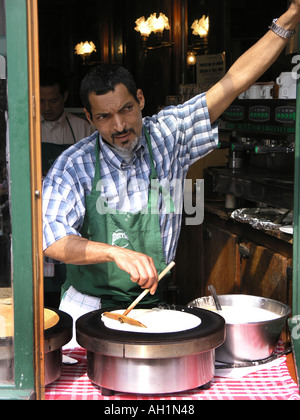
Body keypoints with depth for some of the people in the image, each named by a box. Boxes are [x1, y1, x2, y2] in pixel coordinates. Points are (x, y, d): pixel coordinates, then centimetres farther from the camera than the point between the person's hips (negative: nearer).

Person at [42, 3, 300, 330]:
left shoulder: (166, 135, -2)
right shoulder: (74, 165, -8)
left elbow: (235, 81, -6)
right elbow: (52, 239, -19)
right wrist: (117, 253, -35)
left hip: (151, 302, 2)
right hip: (89, 305, -1)